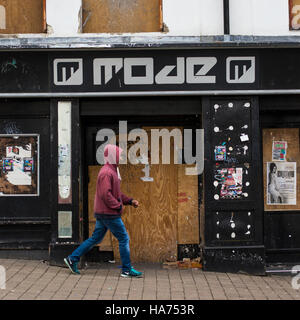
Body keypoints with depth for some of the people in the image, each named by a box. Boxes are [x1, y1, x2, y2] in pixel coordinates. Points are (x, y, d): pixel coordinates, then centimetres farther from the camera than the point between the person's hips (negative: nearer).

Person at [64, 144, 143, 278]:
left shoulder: (112, 171, 17)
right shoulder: (106, 172, -17)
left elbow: (116, 193, 23)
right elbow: (105, 194, -25)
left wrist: (130, 201, 13)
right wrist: (118, 206, -18)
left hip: (103, 213, 10)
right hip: (108, 213, -10)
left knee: (95, 238, 15)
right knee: (124, 238, -2)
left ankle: (72, 259, 18)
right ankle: (127, 270, 6)